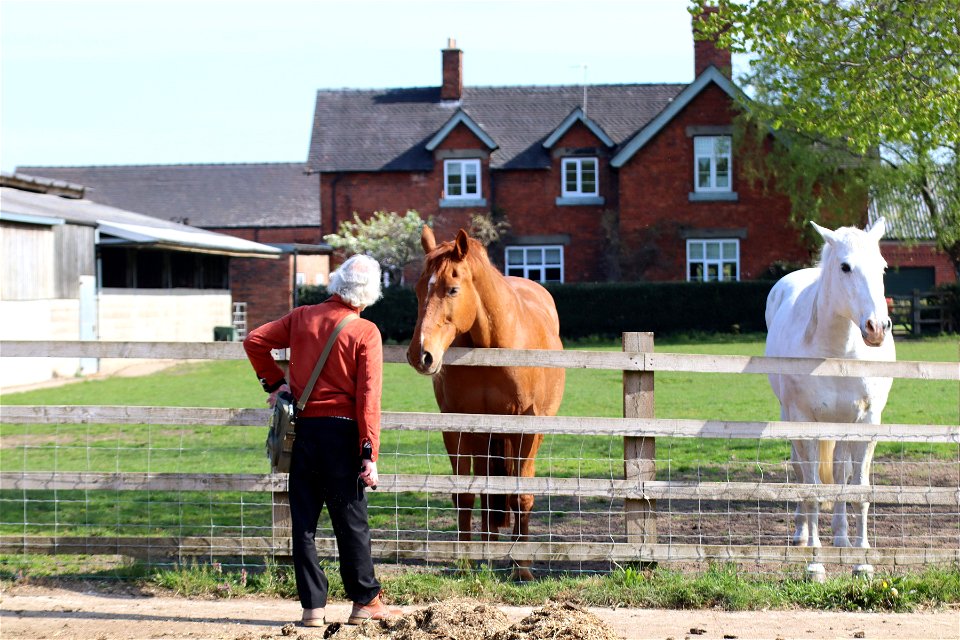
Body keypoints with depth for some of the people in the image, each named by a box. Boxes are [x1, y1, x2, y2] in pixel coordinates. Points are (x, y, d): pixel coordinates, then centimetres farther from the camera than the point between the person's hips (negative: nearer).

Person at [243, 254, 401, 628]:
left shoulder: (302, 317, 4)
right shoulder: (365, 332, -8)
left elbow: (254, 341, 5)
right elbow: (368, 397, -13)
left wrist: (274, 382, 13)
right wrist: (370, 454, -12)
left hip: (303, 429, 3)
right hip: (342, 431, -3)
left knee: (304, 520, 8)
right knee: (351, 521, 7)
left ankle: (313, 607, 8)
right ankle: (365, 601, 16)